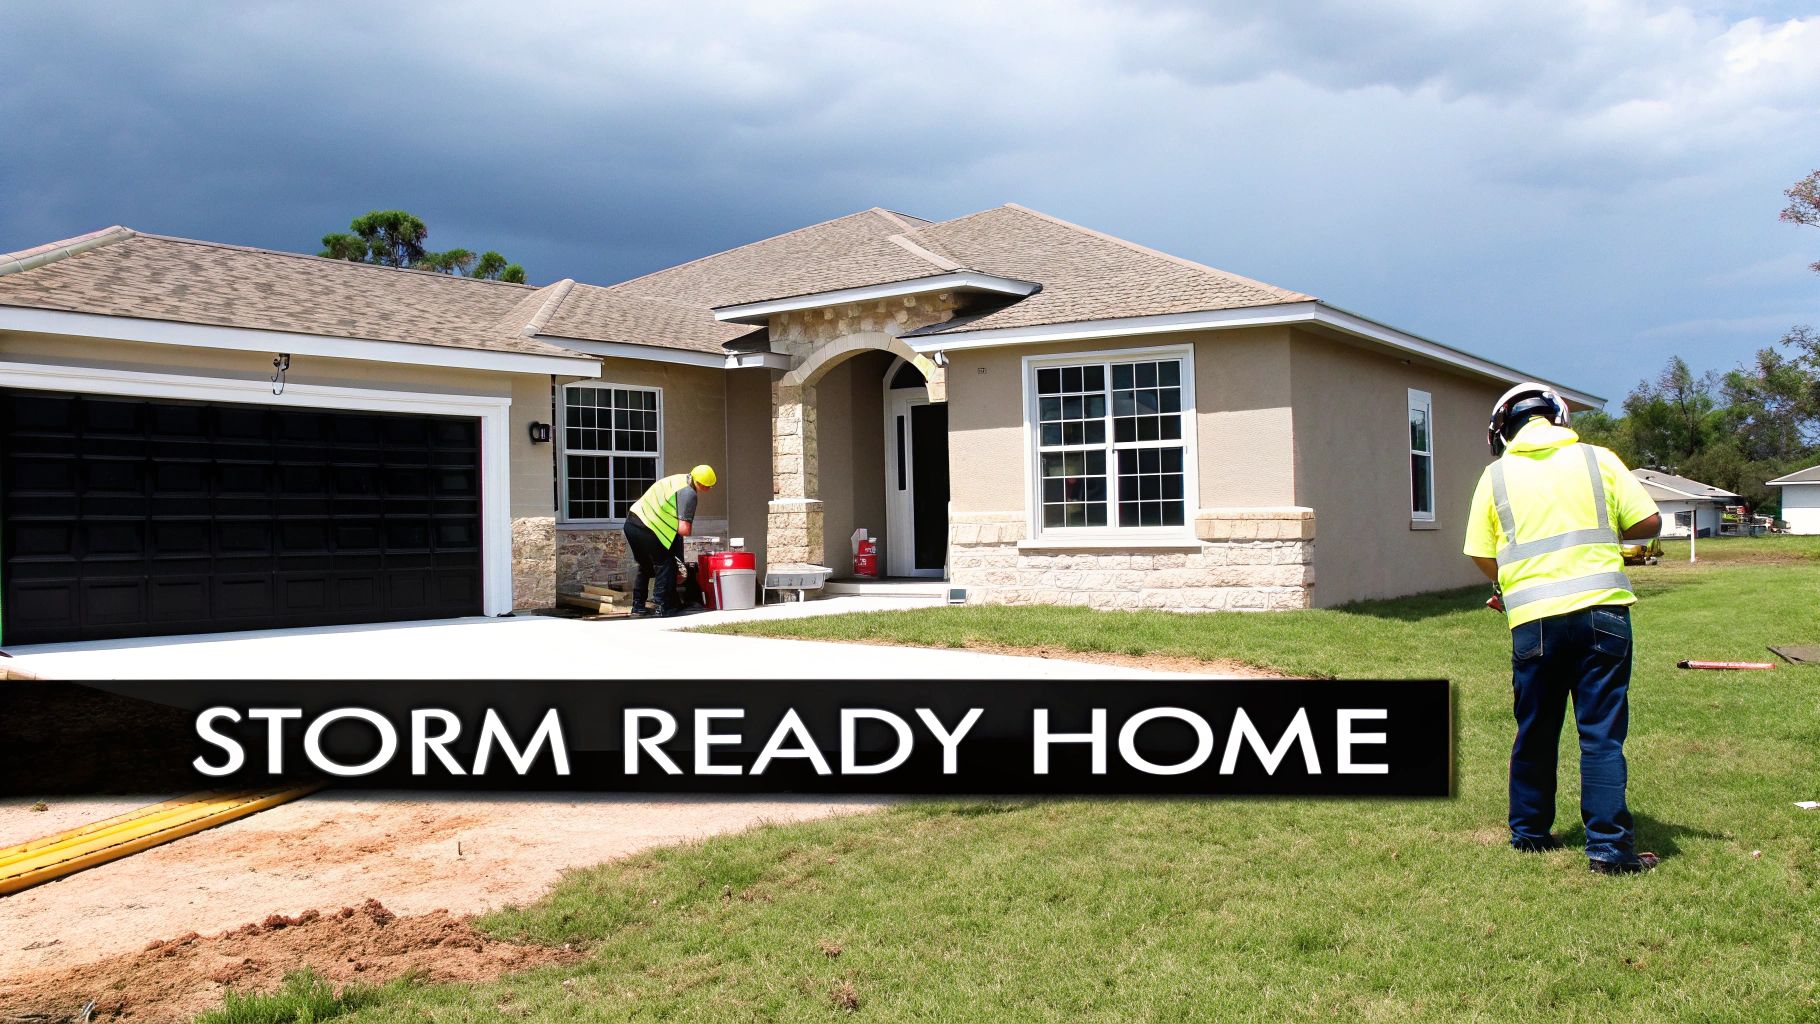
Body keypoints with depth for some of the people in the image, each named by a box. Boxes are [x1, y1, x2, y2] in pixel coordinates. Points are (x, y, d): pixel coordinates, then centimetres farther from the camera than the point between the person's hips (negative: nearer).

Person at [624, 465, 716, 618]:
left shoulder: (678, 479, 16)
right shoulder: (688, 493, -12)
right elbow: (684, 530, -17)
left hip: (631, 523, 9)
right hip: (647, 529, -9)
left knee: (645, 566, 23)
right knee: (665, 565, 6)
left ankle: (638, 607, 25)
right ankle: (662, 608, 5)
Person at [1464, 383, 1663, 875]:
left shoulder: (1497, 475, 5)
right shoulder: (1597, 459, 4)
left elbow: (1483, 558, 5)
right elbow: (1648, 522, 3)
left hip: (1533, 620, 1)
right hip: (1602, 611, -1)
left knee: (1535, 732, 15)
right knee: (1602, 732, 1)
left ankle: (1528, 831, 25)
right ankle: (1608, 846, -1)